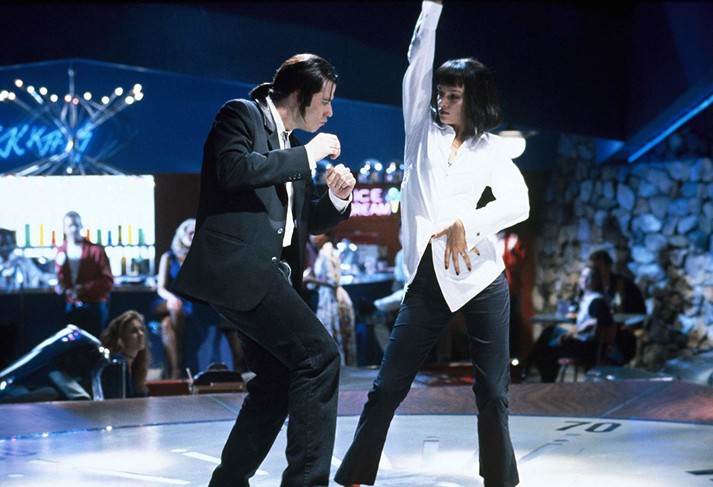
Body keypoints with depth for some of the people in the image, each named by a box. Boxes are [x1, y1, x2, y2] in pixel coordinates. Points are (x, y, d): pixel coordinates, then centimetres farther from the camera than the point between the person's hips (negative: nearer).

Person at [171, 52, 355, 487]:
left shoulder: (293, 149, 24)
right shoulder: (242, 116, 0)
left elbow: (307, 222, 27)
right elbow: (234, 170, -20)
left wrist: (337, 198, 7)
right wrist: (307, 155, -13)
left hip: (270, 275, 10)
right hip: (237, 265, -10)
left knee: (277, 383, 13)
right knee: (319, 354, -19)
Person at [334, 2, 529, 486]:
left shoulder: (491, 149, 8)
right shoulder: (423, 131, 12)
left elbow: (519, 204, -4)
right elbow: (417, 64, 2)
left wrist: (466, 224, -14)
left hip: (480, 277, -1)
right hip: (427, 279, 1)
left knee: (493, 392, 1)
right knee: (387, 387, -1)